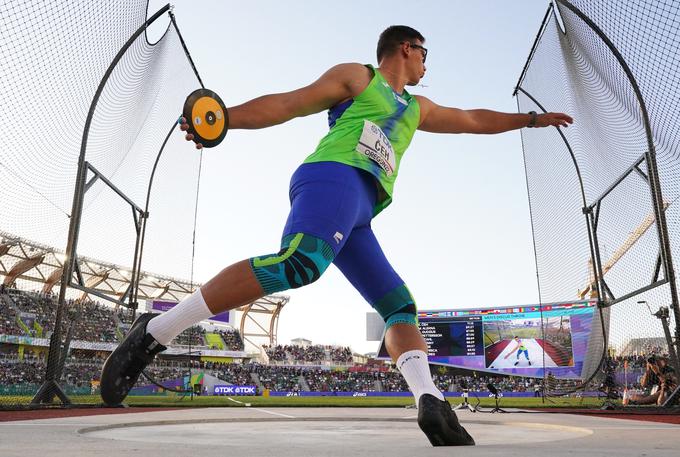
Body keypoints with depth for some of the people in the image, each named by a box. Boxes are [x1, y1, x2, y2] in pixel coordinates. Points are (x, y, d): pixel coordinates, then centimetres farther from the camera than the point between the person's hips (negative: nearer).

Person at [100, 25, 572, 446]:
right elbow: (288, 103, 9)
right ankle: (157, 331, -28)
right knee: (299, 262, -34)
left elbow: (473, 120, 46)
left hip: (357, 214, 9)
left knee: (401, 305, -1)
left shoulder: (417, 109, 37)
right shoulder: (356, 75, 17)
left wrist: (530, 118, 50)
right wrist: (225, 117, -1)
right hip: (334, 178, -9)